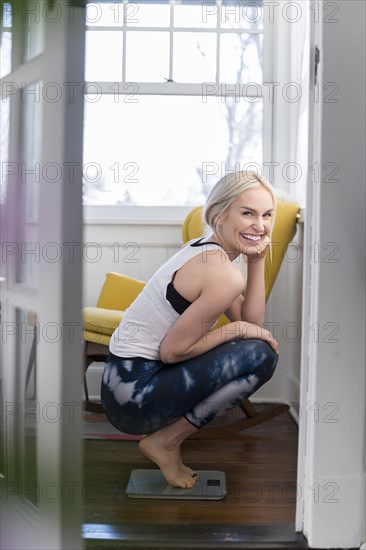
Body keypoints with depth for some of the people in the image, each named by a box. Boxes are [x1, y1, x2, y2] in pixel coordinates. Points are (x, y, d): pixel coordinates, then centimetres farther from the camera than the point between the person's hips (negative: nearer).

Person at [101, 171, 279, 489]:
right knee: (261, 354, -14)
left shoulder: (206, 248, 7)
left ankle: (165, 431, 14)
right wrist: (237, 330, -10)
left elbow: (252, 322, 8)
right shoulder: (225, 275, -21)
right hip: (132, 394, -9)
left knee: (256, 343, 17)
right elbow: (172, 350, -19)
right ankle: (165, 441, -3)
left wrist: (258, 261, 0)